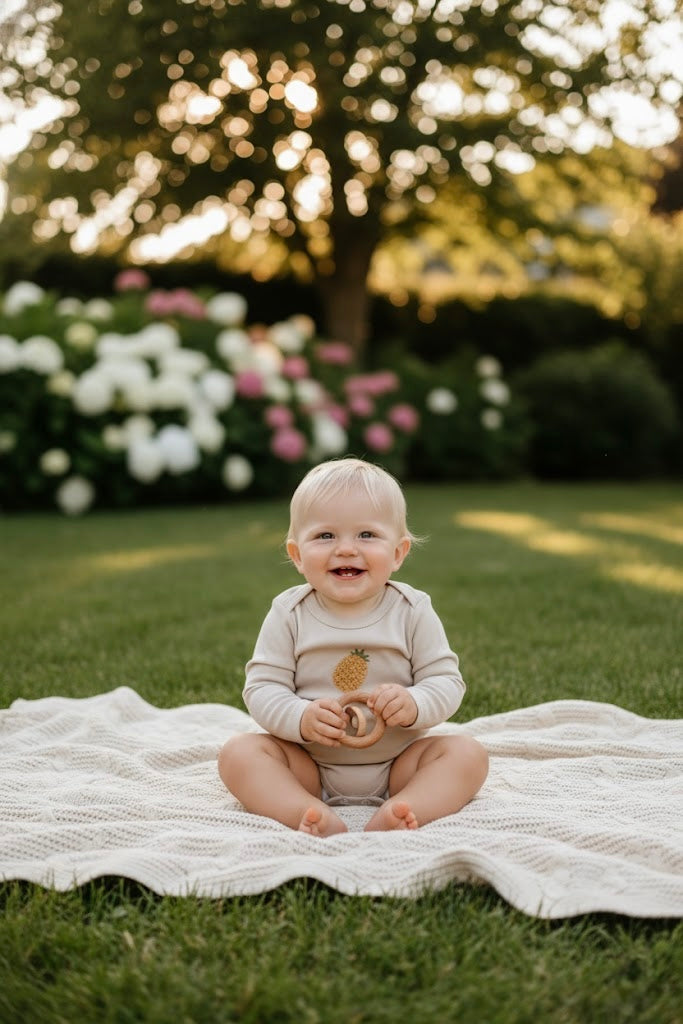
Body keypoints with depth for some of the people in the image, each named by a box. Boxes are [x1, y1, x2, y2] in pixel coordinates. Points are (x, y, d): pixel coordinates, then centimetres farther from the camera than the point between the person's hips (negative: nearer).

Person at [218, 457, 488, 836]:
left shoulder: (413, 610, -5)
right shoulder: (288, 613, -5)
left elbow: (446, 681, -5)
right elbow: (261, 687, -7)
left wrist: (414, 704, -28)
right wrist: (302, 718, -27)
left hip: (396, 763, 0)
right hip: (309, 766, 0)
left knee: (468, 753, -21)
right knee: (238, 752, -21)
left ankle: (390, 817, -40)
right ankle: (317, 818, -39)